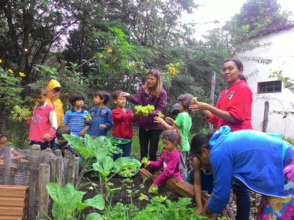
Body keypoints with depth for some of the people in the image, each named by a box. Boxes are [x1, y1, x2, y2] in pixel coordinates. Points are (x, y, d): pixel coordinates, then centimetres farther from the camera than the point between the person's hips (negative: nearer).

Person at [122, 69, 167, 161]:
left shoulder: (162, 93, -11)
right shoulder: (143, 88, -1)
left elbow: (160, 110, -15)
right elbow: (137, 100, -12)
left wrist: (150, 112, -33)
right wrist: (129, 96, -32)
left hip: (155, 126, -3)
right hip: (143, 124, 4)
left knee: (152, 153, 4)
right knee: (143, 152, 15)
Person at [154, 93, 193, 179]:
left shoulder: (181, 115, -16)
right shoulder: (188, 116, 11)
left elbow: (173, 130, -15)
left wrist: (162, 121, -6)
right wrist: (173, 122, 14)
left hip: (180, 146, -9)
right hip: (185, 145, 9)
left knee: (181, 168, -3)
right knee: (183, 168, 17)